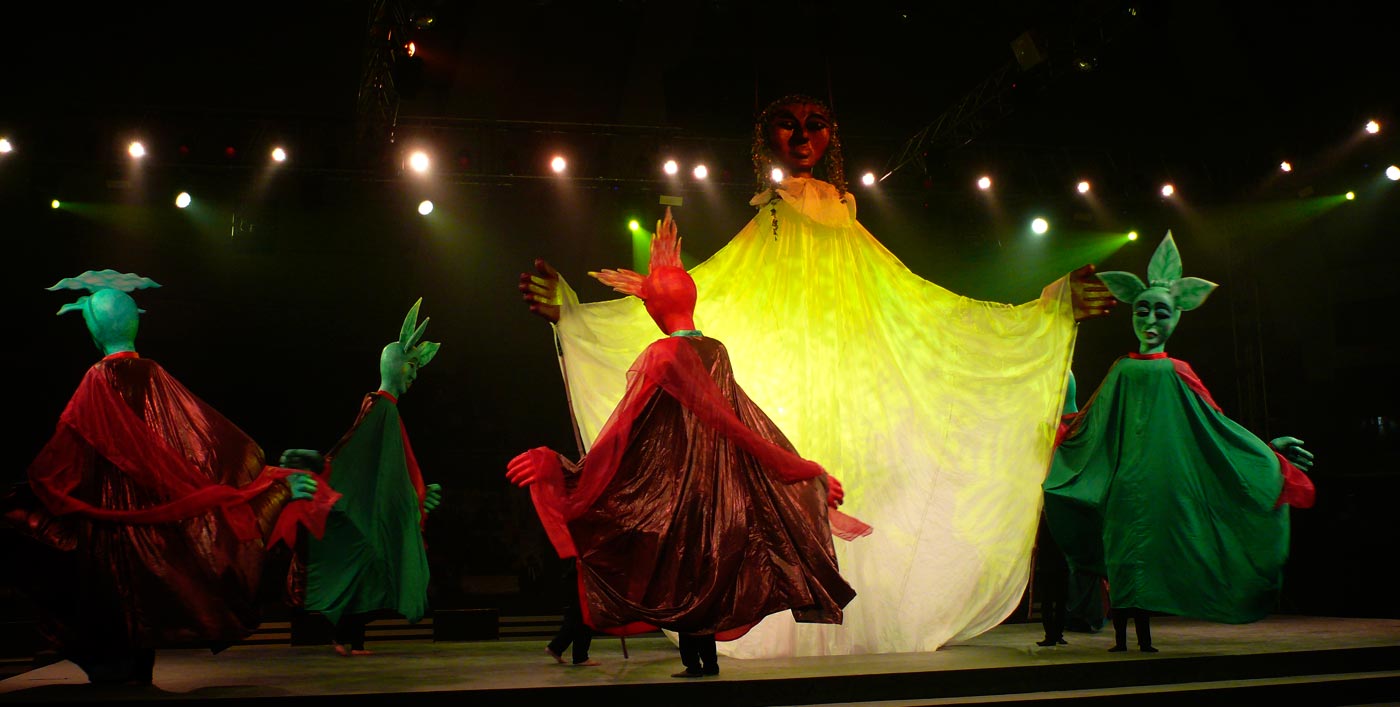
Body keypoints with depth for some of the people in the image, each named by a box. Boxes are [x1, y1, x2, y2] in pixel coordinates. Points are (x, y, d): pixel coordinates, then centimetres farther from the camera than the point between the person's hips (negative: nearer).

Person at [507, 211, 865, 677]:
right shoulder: (717, 353, 4)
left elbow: (626, 431, -18)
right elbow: (748, 427, 8)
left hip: (669, 488, -6)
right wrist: (812, 475, 20)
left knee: (679, 574, 3)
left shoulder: (662, 357, -15)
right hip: (714, 492, 6)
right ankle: (708, 660, 17)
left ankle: (693, 661, 5)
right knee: (706, 569, 14)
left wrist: (556, 466, -19)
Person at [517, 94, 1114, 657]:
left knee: (846, 536, -6)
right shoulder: (753, 250, 12)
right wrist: (569, 308, -6)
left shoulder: (857, 252, 16)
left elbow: (945, 313, 14)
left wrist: (1057, 305, 9)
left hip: (850, 420, 2)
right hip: (768, 419, -1)